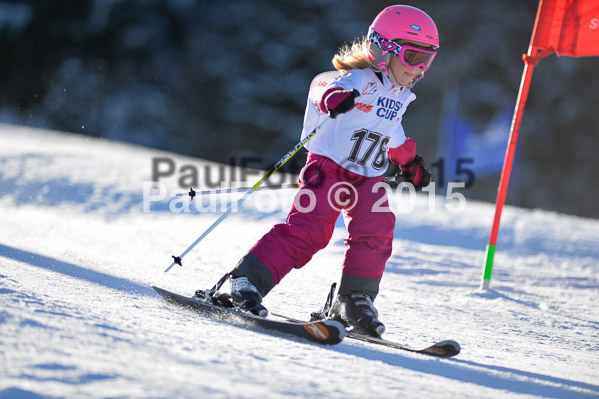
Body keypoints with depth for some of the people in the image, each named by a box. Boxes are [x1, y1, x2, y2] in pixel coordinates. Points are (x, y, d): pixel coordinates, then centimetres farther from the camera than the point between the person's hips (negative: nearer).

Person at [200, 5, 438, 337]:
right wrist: (334, 96, -53)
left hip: (367, 178, 7)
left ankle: (354, 300, 3)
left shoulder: (400, 95, 14)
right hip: (328, 167, -7)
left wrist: (409, 160, 46)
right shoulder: (359, 80, -11)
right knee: (309, 230, -20)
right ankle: (243, 283, -19)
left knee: (375, 234, -13)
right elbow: (324, 85, -30)